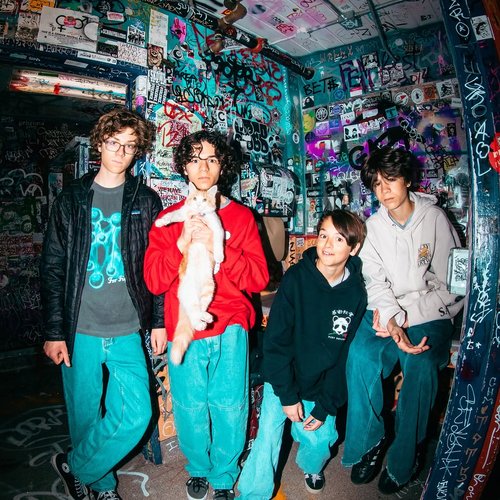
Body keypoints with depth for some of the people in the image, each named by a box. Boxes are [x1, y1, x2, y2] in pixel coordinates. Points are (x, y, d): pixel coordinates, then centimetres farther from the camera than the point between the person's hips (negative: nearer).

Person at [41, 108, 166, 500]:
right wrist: (54, 331, -2)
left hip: (127, 332, 0)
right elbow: (53, 267, 2)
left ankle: (74, 467, 22)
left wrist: (158, 321, 0)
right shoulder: (72, 199, 4)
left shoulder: (146, 201, 4)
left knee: (136, 415, -5)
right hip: (79, 332, 0)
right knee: (86, 416, 11)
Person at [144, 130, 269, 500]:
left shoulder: (241, 216, 4)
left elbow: (258, 278, -4)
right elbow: (153, 280, -2)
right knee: (190, 408, 10)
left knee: (229, 407, 5)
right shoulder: (170, 218, 6)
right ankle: (198, 469, 39)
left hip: (230, 329, 0)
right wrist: (183, 243, -17)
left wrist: (218, 248, -17)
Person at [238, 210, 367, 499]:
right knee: (268, 435, -7)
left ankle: (311, 467, 36)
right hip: (282, 378, -2)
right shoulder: (296, 278, -17)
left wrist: (325, 406, -6)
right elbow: (276, 340, -14)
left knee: (320, 440, 0)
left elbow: (346, 354, -5)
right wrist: (287, 394, -14)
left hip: (323, 385, 2)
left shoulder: (356, 293, -9)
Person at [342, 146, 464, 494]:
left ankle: (403, 462, -7)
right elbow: (375, 282, -4)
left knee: (421, 366, -29)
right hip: (388, 310, 2)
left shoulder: (436, 219, -2)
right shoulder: (374, 226, 6)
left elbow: (450, 284, -3)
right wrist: (391, 320, -23)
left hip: (429, 313, -2)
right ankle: (369, 442, -4)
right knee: (361, 354, -26)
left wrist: (407, 315, -13)